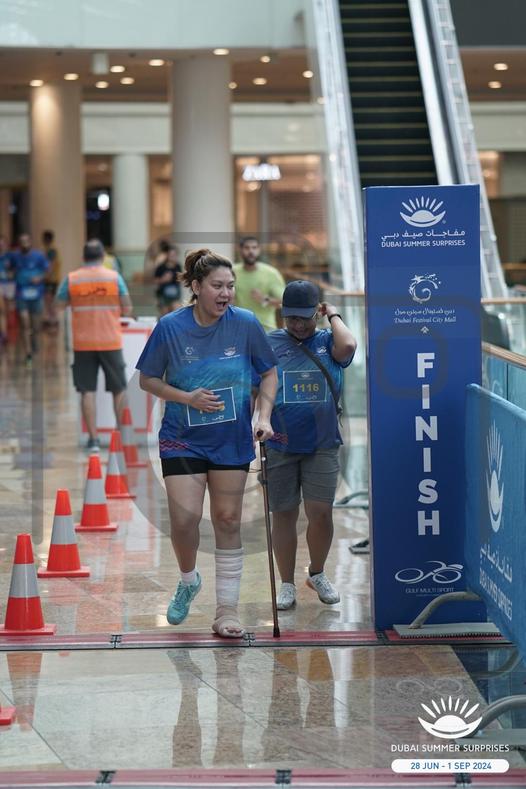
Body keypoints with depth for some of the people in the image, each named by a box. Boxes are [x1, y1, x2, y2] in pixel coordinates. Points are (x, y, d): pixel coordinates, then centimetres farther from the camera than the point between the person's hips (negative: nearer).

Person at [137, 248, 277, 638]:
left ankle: (227, 609, 13)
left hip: (232, 441, 1)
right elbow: (148, 379, 0)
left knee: (228, 521, 4)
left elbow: (270, 373, 4)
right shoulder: (170, 327, -10)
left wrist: (264, 416, -10)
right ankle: (188, 580, 23)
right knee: (185, 517, -9)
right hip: (182, 440, -1)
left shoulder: (246, 323, -8)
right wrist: (187, 397, -15)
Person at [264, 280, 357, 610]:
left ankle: (317, 574, 21)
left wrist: (334, 315, -4)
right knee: (284, 514, 6)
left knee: (321, 511, -3)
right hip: (280, 446, 0)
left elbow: (348, 346, -19)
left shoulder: (327, 342, 5)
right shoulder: (269, 344, 4)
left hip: (322, 446, 0)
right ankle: (288, 584, 18)